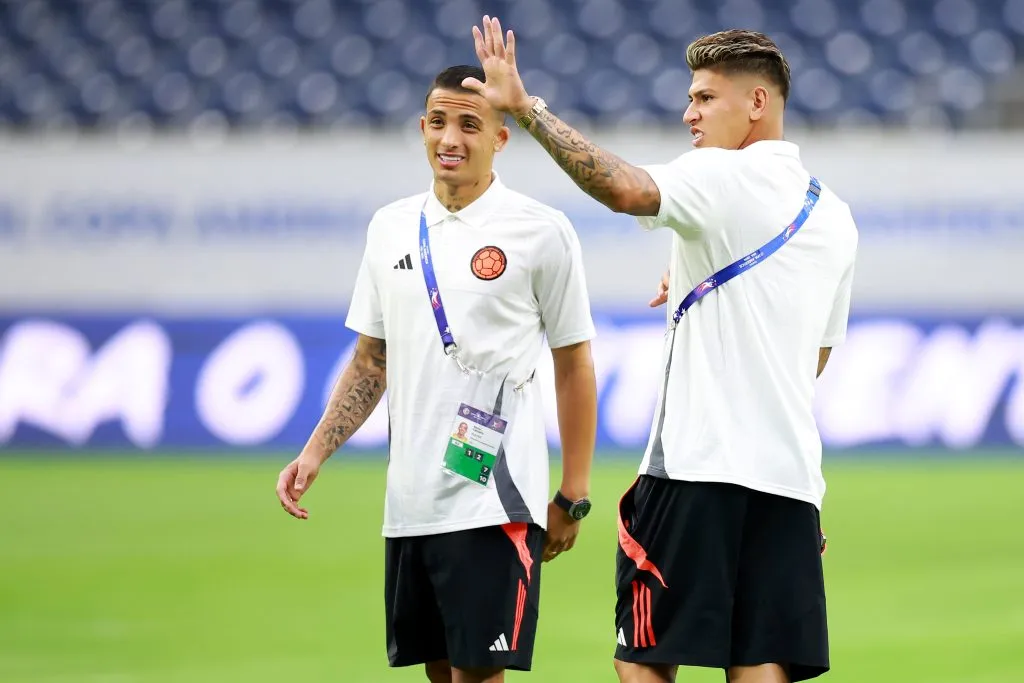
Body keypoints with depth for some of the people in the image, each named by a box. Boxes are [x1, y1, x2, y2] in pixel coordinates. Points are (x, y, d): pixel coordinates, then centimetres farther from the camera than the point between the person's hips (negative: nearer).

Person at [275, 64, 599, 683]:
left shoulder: (541, 231, -3)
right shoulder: (391, 227, 11)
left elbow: (575, 367, 0)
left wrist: (573, 498, -2)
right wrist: (314, 454, 7)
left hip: (495, 499, -5)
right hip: (410, 503, 5)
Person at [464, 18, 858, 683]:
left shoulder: (725, 177, -7)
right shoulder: (834, 216, 17)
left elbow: (626, 189, -27)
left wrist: (526, 106, -24)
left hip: (699, 462, -7)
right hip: (791, 471, 7)